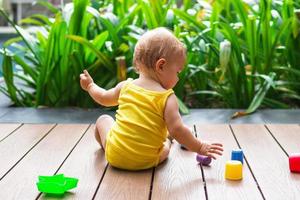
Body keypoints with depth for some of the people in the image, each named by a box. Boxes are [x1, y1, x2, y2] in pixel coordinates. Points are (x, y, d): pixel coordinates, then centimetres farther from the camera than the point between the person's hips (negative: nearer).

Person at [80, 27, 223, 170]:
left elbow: (104, 98, 21)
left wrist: (90, 85, 40)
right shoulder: (167, 97, -12)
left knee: (103, 119, 30)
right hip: (146, 161, -1)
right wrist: (200, 148, -7)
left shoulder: (125, 86, 1)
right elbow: (177, 130, -18)